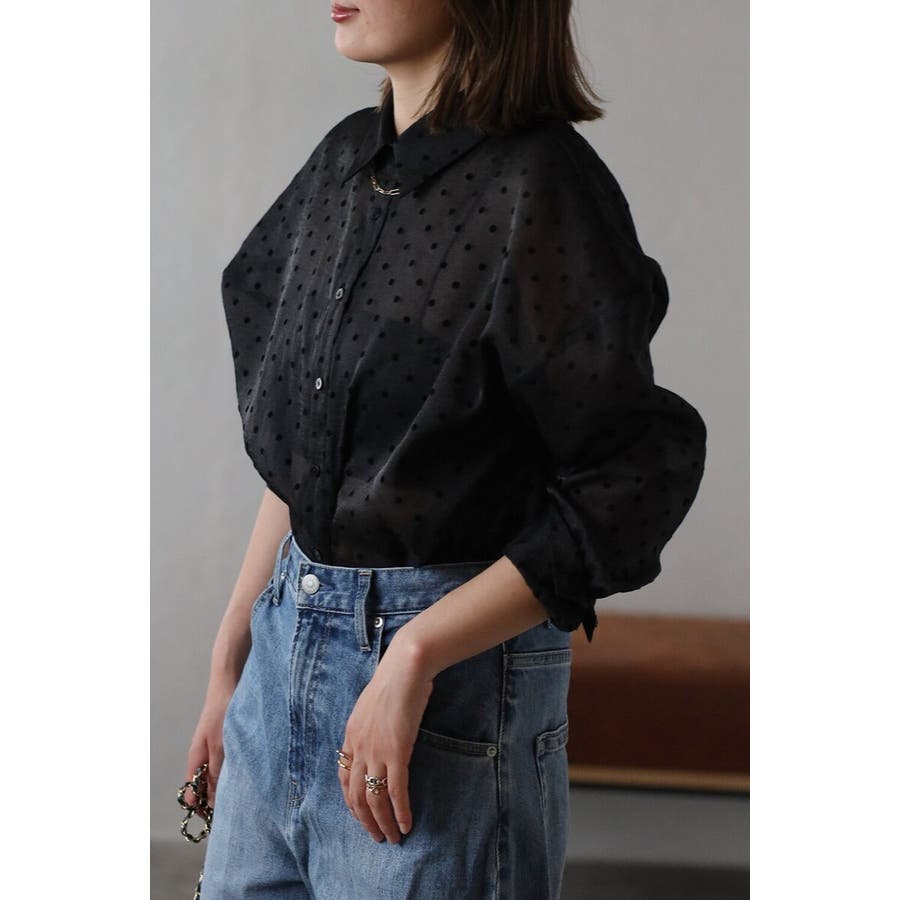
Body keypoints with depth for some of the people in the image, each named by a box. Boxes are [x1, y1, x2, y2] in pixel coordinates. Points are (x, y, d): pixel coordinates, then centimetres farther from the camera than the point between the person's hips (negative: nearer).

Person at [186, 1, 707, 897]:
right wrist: (230, 658, 14)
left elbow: (624, 496, -15)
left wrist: (414, 657, -19)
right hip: (285, 647, 7)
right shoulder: (343, 161, 8)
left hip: (456, 667, -7)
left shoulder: (541, 188, -14)